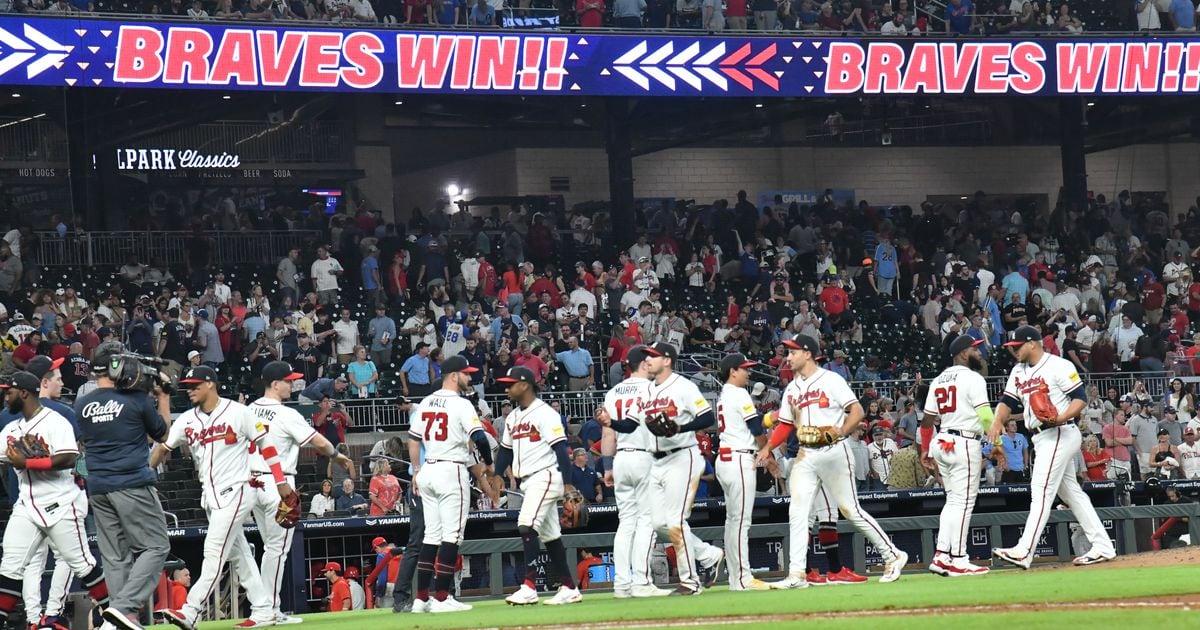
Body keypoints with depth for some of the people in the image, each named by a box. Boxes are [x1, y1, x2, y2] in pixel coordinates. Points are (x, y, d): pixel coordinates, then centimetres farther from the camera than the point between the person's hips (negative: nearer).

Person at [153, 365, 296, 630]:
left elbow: (264, 443, -2)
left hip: (236, 491, -7)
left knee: (214, 550, -14)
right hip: (211, 496, 7)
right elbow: (162, 447, 6)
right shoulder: (187, 420, 7)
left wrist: (281, 482, -3)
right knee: (238, 555, 9)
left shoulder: (238, 412, -7)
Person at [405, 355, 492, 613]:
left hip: (427, 471, 7)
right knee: (451, 534, -5)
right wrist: (488, 463, -1)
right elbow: (479, 437, -18)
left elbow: (413, 440, 14)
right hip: (451, 470, -7)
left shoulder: (426, 403, 11)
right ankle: (442, 598, -9)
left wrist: (416, 471, 20)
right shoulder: (461, 404, -10)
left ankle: (421, 598, 8)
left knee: (431, 534, 11)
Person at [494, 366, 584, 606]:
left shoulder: (545, 413, -11)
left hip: (545, 476, -9)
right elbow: (506, 450, 20)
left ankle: (529, 587, -23)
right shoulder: (512, 417, 15)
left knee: (527, 526, -20)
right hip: (528, 482, 9)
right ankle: (569, 589, 15)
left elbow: (560, 448, -16)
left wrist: (567, 482, -22)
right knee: (549, 536, 10)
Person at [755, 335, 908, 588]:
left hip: (833, 451, -6)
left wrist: (842, 430, -25)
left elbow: (857, 411, -9)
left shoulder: (830, 380, -5)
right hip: (805, 456, 6)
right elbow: (786, 425, 19)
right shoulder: (791, 389, 15)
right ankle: (796, 574, -6)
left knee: (850, 509, -4)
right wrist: (767, 448, 4)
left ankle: (893, 556, 8)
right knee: (797, 512, -5)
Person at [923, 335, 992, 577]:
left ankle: (941, 556, 8)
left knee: (953, 500, 15)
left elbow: (928, 418, 13)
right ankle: (959, 560, -6)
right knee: (964, 502, -5)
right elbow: (986, 415, -17)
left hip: (941, 442, 8)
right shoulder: (972, 378, -9)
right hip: (965, 443, -8)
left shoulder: (938, 380, 13)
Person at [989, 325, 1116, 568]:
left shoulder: (1058, 366, -10)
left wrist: (1061, 417, -29)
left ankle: (1024, 552, -22)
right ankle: (1102, 546, 15)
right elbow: (1007, 401, 14)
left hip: (1060, 434, -10)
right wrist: (997, 421, -6)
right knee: (1071, 492, 11)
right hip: (1041, 437, 10)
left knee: (1041, 491, -15)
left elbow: (1081, 397, -13)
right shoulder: (1018, 371, 15)